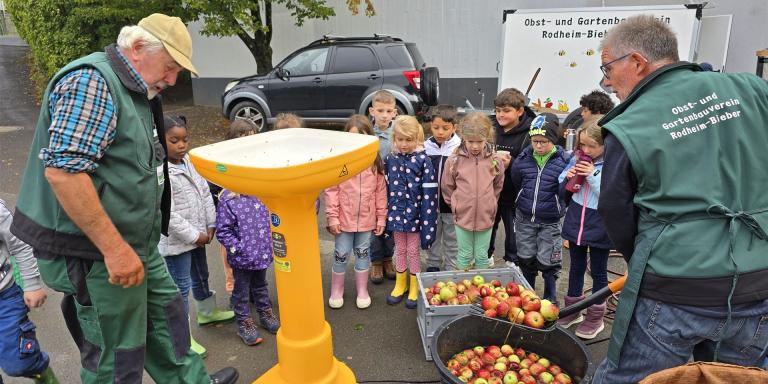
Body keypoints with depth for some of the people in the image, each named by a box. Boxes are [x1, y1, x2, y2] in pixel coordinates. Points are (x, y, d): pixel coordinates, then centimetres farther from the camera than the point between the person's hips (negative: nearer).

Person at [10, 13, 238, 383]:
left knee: (165, 310, 21)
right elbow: (62, 169, -29)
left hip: (134, 242, 10)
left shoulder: (133, 90, 13)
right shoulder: (90, 81, -18)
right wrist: (114, 248, -26)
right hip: (97, 252, -10)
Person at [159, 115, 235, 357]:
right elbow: (168, 215, -25)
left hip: (197, 236, 8)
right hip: (176, 241, -8)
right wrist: (194, 236, -17)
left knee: (201, 276, 25)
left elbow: (205, 192, 7)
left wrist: (210, 226, 1)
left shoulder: (188, 162, 2)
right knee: (181, 287, 3)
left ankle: (207, 312, 47)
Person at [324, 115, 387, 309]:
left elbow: (381, 191, 1)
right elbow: (331, 190, -8)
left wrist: (381, 217, 2)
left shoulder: (375, 163, -3)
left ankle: (362, 291, 33)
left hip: (367, 220, 2)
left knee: (363, 254, 16)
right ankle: (336, 291, 31)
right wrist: (332, 217, -10)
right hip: (344, 219, -2)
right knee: (341, 255, 10)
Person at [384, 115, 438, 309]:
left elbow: (429, 194, -13)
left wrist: (427, 222, -16)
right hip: (396, 214, 3)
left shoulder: (423, 161, -12)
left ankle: (415, 287, 29)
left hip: (415, 215, -3)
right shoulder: (390, 160, -1)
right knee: (400, 250, 17)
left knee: (413, 251, 10)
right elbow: (385, 188, 5)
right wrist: (386, 215, 6)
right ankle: (400, 284, 35)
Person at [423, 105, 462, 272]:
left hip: (451, 203, -3)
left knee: (452, 240, 13)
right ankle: (432, 266, 36)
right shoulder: (426, 147, -2)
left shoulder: (460, 148, -11)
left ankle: (452, 269, 29)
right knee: (433, 237, 19)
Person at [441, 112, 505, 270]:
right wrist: (456, 205, 4)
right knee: (464, 255, 14)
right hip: (462, 216, -1)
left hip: (486, 216, 1)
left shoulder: (495, 160, -6)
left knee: (482, 256, 16)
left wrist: (487, 203, 10)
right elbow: (447, 187, 3)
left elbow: (498, 186, 10)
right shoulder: (454, 160, -9)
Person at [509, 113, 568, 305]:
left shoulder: (562, 161, -12)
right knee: (526, 259, 15)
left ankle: (550, 299, 28)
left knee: (547, 261, 6)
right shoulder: (523, 159, -3)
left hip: (550, 221, -3)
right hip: (525, 219, 3)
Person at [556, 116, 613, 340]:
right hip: (575, 222, 5)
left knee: (598, 271, 12)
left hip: (599, 226, -5)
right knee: (576, 267, 18)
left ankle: (596, 316, 27)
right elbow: (562, 191, 9)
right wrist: (568, 178, -11)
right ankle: (573, 309, 34)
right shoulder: (576, 160, 0)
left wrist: (593, 176, -24)